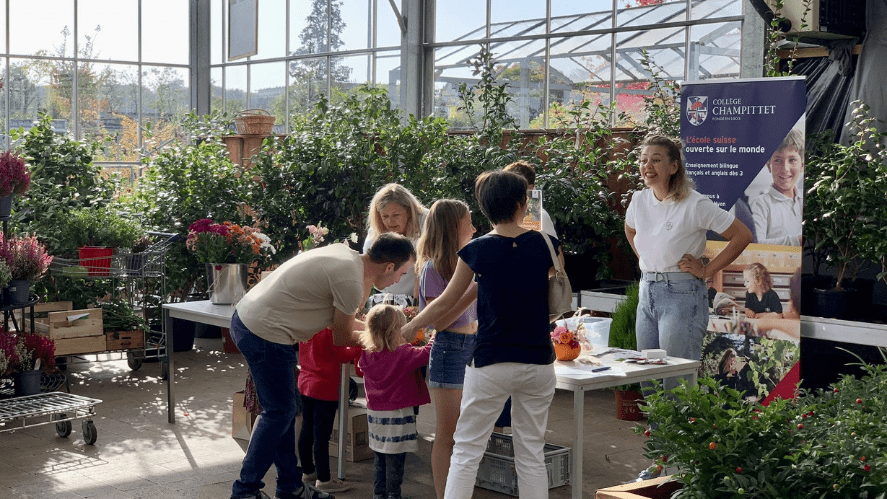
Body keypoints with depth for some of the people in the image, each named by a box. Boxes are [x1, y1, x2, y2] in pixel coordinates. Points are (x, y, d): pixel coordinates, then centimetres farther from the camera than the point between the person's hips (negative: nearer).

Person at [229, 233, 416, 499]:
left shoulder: (345, 253, 9)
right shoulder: (350, 281, -19)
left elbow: (343, 318, 19)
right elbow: (341, 337, -5)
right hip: (265, 334, -10)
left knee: (285, 407, 15)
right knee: (279, 412, 0)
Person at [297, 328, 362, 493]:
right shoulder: (331, 327, -20)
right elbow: (343, 356, -14)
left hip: (305, 383, 8)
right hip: (325, 388, -8)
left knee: (307, 430, 17)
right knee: (322, 435, -2)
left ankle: (307, 471, 29)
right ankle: (323, 479, 5)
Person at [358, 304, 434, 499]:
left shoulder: (366, 355, 1)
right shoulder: (403, 353, -18)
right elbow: (425, 353, -18)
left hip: (375, 412, 6)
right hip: (397, 414, -6)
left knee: (379, 458, 15)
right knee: (395, 461, 2)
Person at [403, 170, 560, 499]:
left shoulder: (477, 251, -7)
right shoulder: (544, 245, -1)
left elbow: (446, 303, 3)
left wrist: (410, 327, 18)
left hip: (491, 364, -3)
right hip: (538, 362, 3)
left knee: (466, 451, 4)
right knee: (531, 454, 11)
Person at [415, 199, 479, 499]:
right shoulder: (433, 268, -11)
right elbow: (439, 320, -17)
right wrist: (474, 293, -19)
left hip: (472, 346, 7)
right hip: (449, 350, -7)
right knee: (448, 433, -2)